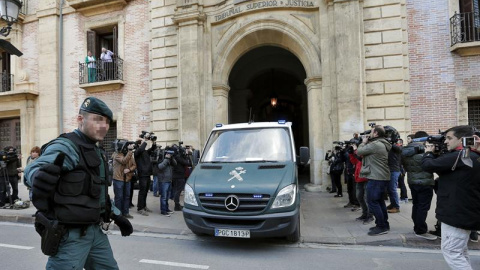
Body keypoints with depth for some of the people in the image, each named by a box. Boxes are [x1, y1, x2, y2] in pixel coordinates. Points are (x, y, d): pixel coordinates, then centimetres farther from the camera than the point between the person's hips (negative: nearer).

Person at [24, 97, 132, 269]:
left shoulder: (97, 152, 13)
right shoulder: (65, 147, -15)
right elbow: (32, 170, -31)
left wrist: (116, 215, 19)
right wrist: (44, 175, -52)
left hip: (96, 231, 9)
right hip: (70, 235, -8)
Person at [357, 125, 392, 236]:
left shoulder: (375, 144, -18)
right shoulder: (382, 144, 14)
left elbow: (359, 151, -12)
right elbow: (366, 152, 15)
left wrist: (364, 142, 4)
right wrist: (366, 142, 8)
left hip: (376, 178, -10)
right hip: (383, 177, 10)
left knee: (372, 201, -4)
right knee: (379, 201, 18)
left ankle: (381, 227, 0)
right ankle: (384, 224, 26)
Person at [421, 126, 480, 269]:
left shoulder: (458, 156, -21)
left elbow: (427, 165, -18)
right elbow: (444, 168, 17)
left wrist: (429, 152, 2)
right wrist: (436, 153, 6)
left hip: (457, 213, -10)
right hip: (468, 213, 10)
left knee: (450, 251, -2)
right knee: (460, 251, 21)